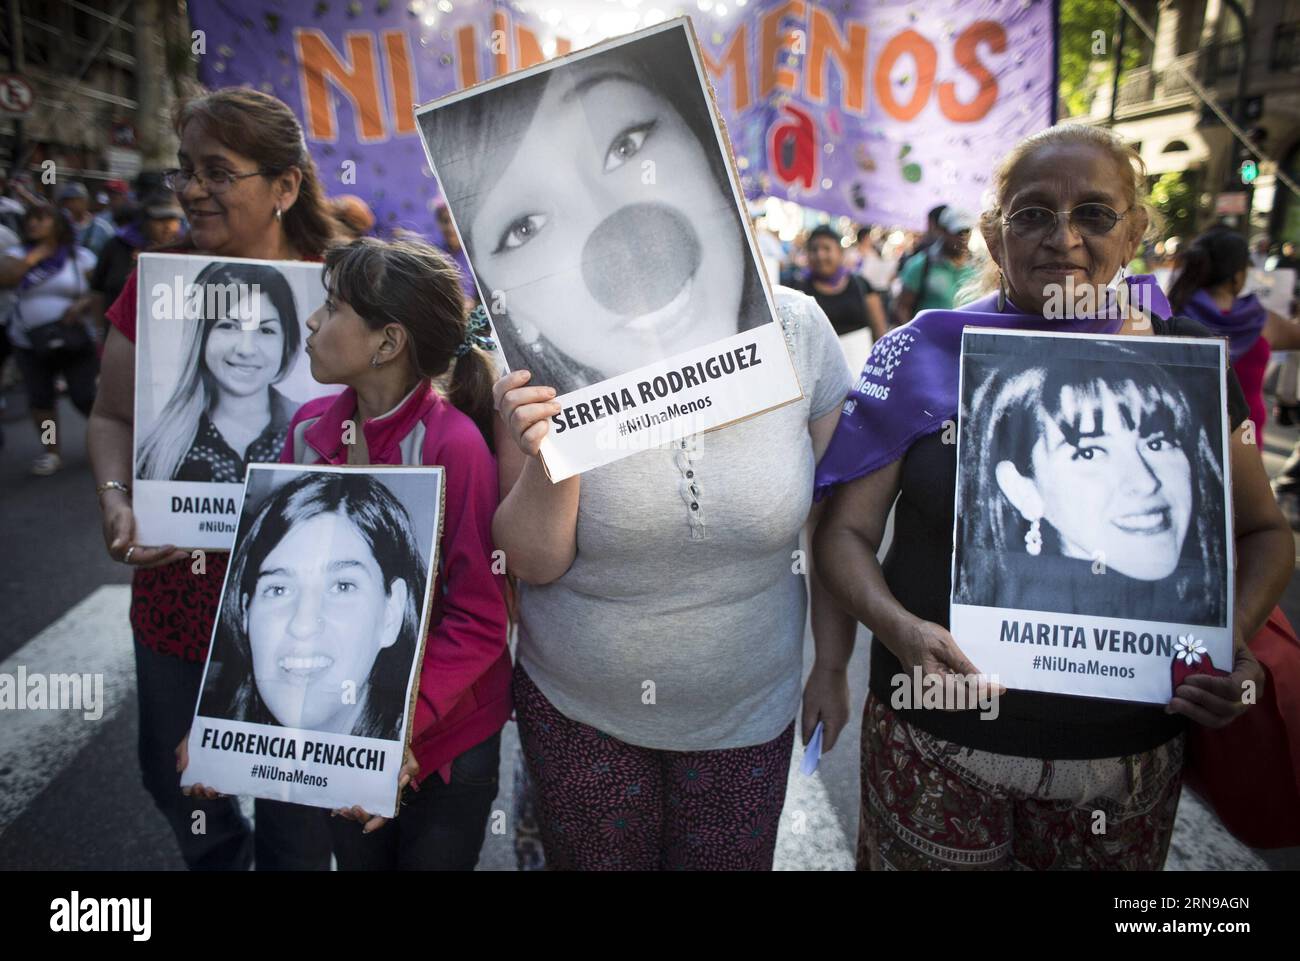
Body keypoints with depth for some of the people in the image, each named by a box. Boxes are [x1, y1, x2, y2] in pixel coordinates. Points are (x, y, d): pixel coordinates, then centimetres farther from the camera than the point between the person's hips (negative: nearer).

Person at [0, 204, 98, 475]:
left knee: (85, 396, -4)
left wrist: (81, 305, -21)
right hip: (30, 344, 3)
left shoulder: (81, 256, 0)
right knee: (40, 398, 5)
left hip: (75, 341, -3)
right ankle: (51, 451, 17)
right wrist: (34, 256, -11)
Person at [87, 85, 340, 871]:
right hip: (173, 597, 5)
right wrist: (117, 497, -9)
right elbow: (113, 416, 10)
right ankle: (219, 862, 59)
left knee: (295, 832, 14)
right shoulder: (156, 282, 0)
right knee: (171, 779, 27)